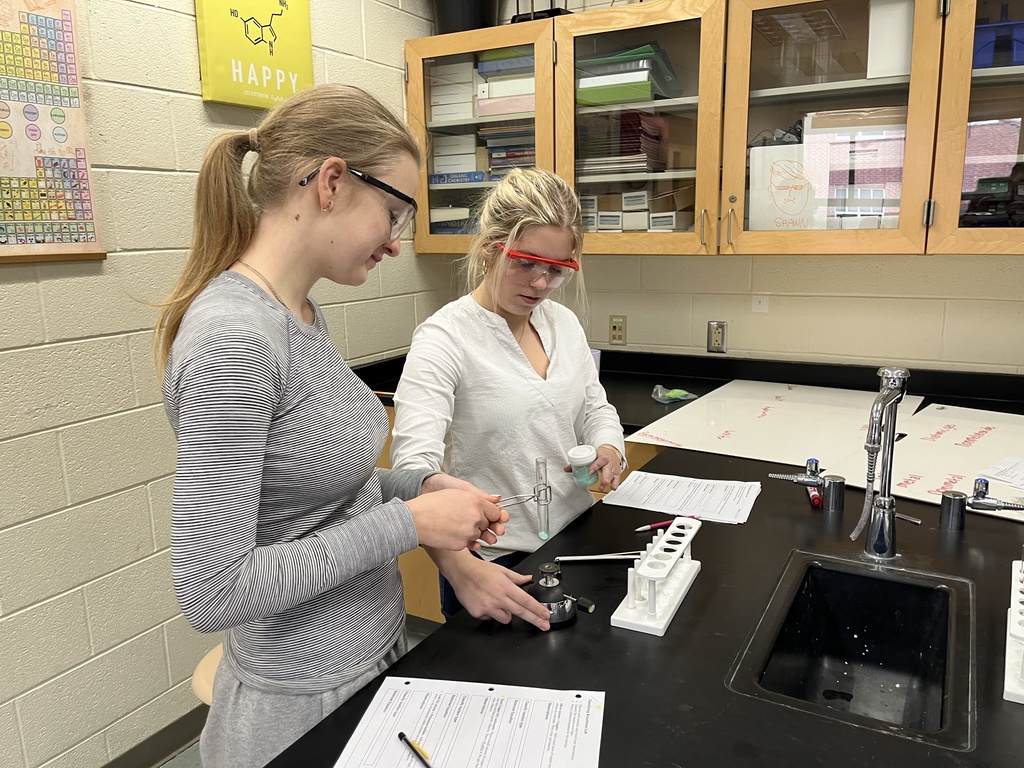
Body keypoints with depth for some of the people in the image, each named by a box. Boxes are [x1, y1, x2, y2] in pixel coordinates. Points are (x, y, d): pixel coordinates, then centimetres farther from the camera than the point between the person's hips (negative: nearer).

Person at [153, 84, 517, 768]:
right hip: (309, 699, -8)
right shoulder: (231, 338, -27)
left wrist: (421, 486, -4)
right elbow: (211, 591, -27)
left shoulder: (300, 314, 0)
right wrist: (408, 522, -23)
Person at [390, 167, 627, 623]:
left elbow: (596, 408, 12)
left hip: (576, 541, 7)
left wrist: (609, 449, -12)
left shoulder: (563, 322, 1)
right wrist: (461, 569, -45)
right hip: (493, 566, -6)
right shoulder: (444, 339, -20)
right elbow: (414, 466, -31)